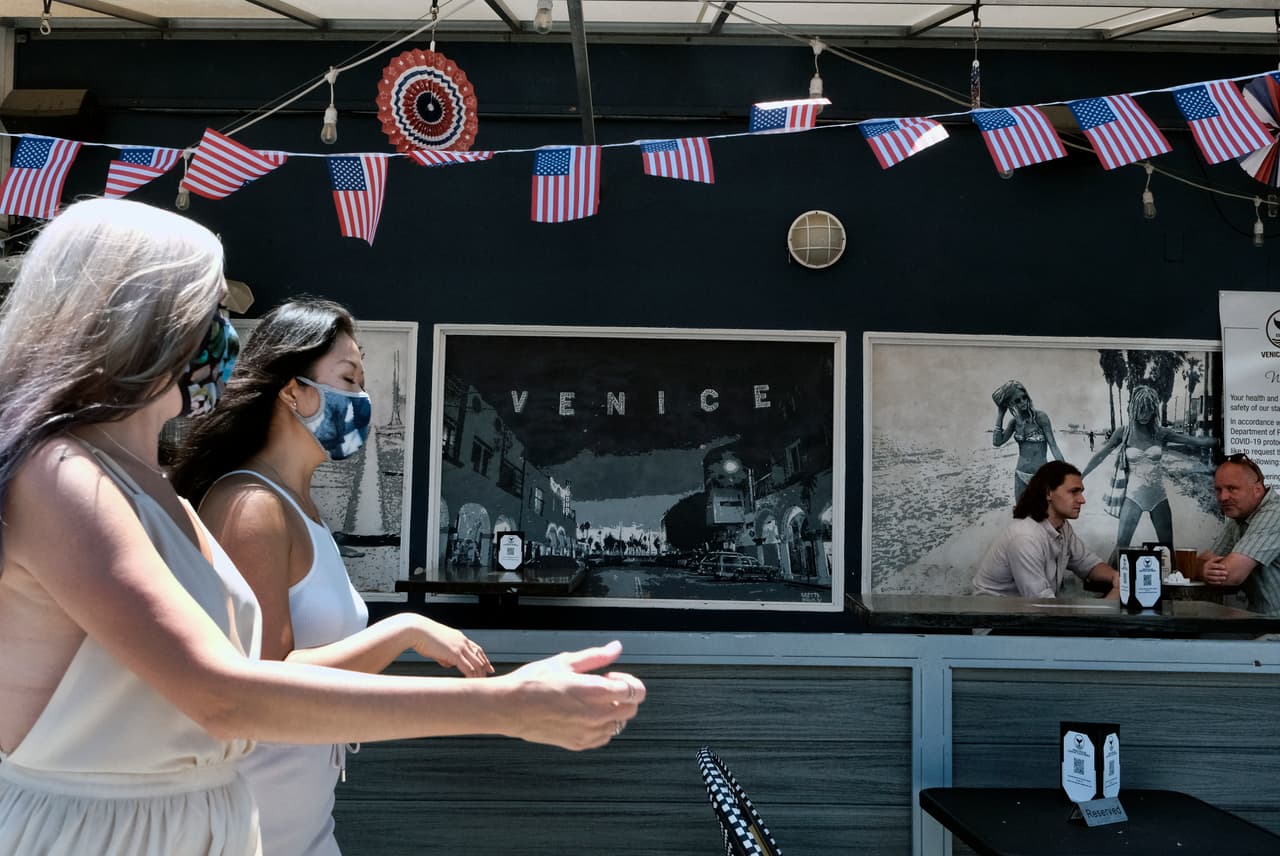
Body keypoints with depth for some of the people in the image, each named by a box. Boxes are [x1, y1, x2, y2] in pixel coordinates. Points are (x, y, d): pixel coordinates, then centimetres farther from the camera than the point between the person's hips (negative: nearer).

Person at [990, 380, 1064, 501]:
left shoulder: (1040, 416, -9)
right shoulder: (1014, 422, 6)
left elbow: (1053, 446, -10)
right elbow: (997, 442, -4)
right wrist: (999, 415, -1)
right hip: (1020, 476, 6)